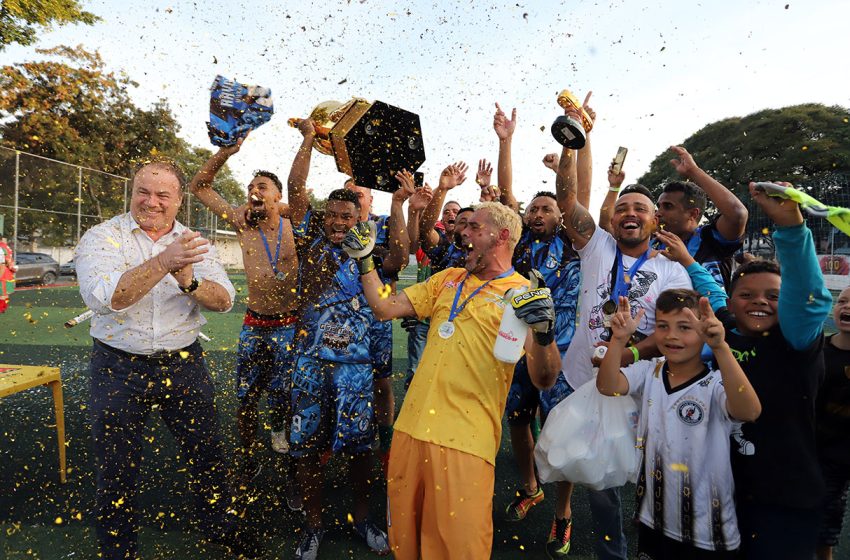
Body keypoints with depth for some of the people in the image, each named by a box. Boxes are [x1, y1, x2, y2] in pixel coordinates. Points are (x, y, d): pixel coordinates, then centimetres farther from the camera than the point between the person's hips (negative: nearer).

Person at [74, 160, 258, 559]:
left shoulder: (194, 242, 2)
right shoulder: (102, 238, -7)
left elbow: (224, 300, -9)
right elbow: (103, 298, -25)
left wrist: (189, 282, -28)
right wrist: (162, 263, -35)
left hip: (184, 363, 3)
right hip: (119, 368, -2)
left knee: (206, 453, 15)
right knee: (116, 470, 12)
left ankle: (219, 526, 38)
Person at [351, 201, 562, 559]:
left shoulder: (524, 296, -4)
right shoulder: (447, 280, 12)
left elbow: (544, 380, -11)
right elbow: (385, 309, 10)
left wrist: (545, 332, -28)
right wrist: (363, 260, 8)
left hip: (466, 442, -5)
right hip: (411, 429, 6)